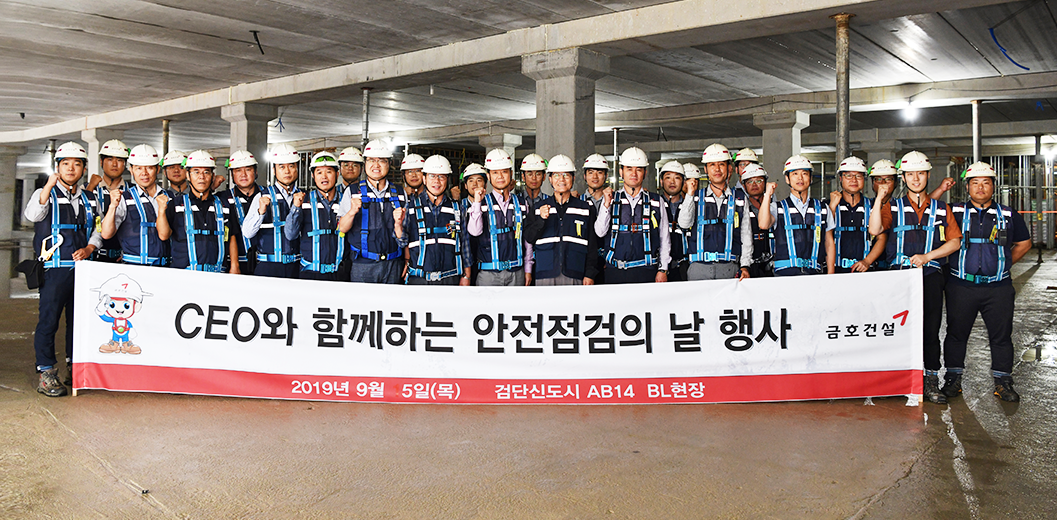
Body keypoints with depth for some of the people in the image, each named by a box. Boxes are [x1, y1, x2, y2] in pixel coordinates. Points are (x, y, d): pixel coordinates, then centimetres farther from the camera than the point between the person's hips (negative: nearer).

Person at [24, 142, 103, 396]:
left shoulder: (89, 199, 14)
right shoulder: (46, 194, 1)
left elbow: (99, 229, 17)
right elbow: (32, 215, -18)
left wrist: (89, 249, -1)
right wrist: (49, 186, -29)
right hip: (55, 268, -4)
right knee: (49, 319, -4)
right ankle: (46, 373, 5)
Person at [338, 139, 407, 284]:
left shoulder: (399, 194, 9)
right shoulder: (352, 192, 4)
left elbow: (403, 240, 10)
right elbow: (342, 229, -5)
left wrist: (398, 224, -11)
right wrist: (352, 212, -23)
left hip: (392, 266, 2)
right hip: (362, 265, -2)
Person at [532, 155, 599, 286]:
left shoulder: (586, 209, 10)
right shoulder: (539, 208, 11)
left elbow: (592, 245, 8)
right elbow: (529, 242, 6)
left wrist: (590, 274, 1)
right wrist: (541, 220, -8)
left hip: (575, 277, 0)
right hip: (545, 277, 0)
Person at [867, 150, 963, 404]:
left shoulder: (941, 209, 14)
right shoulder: (893, 207, 10)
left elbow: (955, 241, 8)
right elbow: (875, 230, -7)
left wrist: (927, 256, -5)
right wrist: (879, 198, -13)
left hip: (931, 275, 1)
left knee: (931, 330, 2)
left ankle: (931, 380, 9)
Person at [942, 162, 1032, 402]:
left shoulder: (1008, 215, 9)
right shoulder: (954, 212, 3)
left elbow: (1024, 243, 19)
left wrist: (1005, 264, 11)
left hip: (998, 287, 1)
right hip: (961, 286, -1)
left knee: (1001, 335, 5)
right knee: (956, 333, 5)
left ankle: (1003, 382, 15)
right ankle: (952, 379, 17)